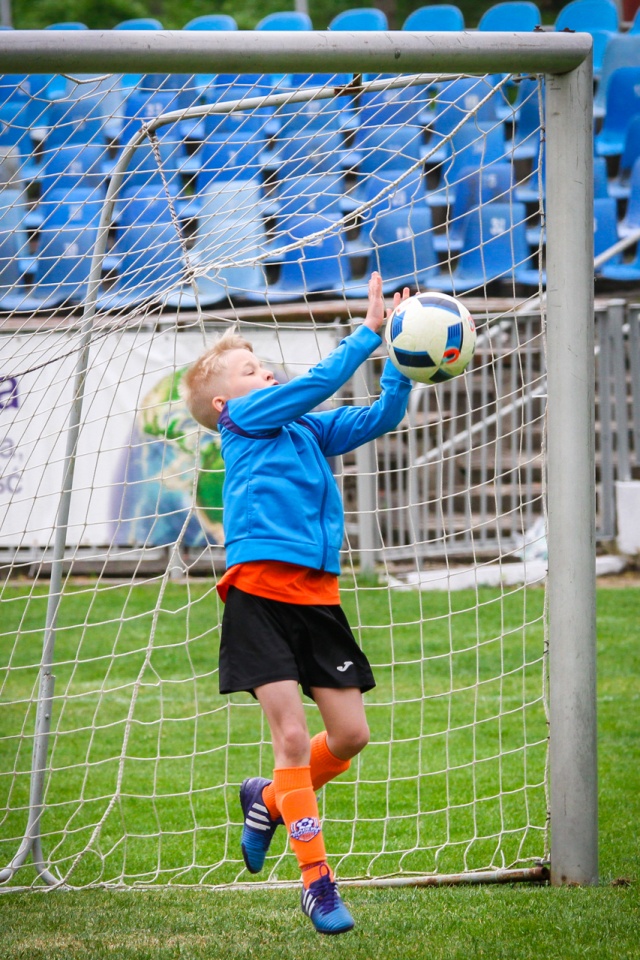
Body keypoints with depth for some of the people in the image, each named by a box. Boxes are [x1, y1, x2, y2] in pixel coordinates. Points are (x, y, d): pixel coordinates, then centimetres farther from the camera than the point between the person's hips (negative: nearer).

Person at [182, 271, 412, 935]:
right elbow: (318, 382, -9)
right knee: (292, 736, -7)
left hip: (316, 594, 6)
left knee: (350, 734, 4)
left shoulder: (310, 428, 20)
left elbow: (383, 414, 15)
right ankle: (315, 880, 1)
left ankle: (269, 800, 32)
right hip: (260, 592, -6)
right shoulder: (243, 420, 2)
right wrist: (370, 331, -7)